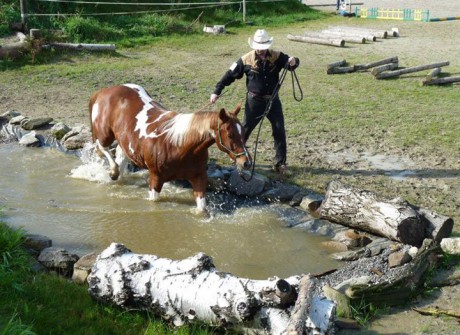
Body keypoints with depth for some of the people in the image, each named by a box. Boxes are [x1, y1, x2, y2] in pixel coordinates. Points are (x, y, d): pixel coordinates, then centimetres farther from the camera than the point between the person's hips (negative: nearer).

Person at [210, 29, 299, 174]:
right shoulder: (246, 60, -10)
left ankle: (280, 163, 12)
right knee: (245, 130, 9)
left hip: (273, 100, 1)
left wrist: (293, 62, -41)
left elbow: (290, 63, -15)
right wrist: (217, 91, -3)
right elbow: (230, 75, -3)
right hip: (254, 101, -1)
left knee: (279, 131, 2)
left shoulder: (276, 56, -7)